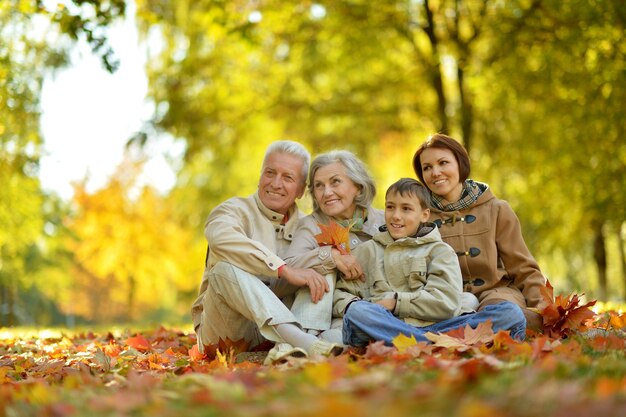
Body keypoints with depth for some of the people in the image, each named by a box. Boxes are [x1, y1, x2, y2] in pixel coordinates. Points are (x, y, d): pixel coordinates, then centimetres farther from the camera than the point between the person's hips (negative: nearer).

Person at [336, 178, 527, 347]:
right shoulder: (367, 251, 24)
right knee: (356, 314, -36)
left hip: (437, 326, 0)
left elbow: (446, 303, 2)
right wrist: (351, 306, -7)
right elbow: (341, 293, 16)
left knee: (511, 313, -23)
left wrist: (396, 302, -6)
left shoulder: (440, 250, 18)